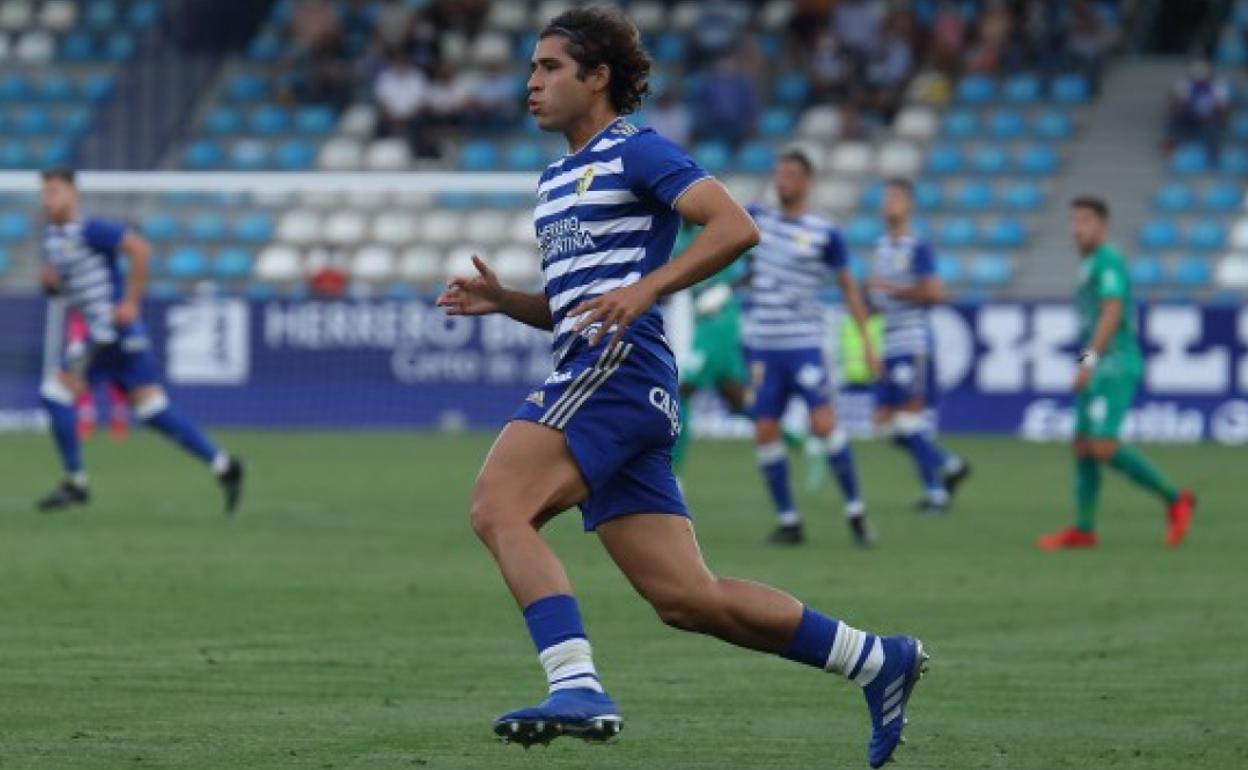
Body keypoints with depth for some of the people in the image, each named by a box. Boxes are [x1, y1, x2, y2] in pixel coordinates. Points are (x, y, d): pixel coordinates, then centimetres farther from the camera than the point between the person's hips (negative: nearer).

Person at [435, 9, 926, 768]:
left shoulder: (636, 151, -1)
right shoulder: (558, 179, 26)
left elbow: (736, 225, -13)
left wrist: (644, 288, -23)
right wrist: (503, 300, 13)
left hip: (617, 367, -9)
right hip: (590, 375, 9)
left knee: (498, 507, -23)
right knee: (688, 598, 3)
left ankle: (578, 687, -32)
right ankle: (879, 661, 10)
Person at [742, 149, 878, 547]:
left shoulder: (824, 233, -2)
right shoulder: (759, 218, 7)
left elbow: (848, 286, 5)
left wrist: (867, 340, 2)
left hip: (805, 343, -4)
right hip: (761, 345, 4)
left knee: (823, 424, -15)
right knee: (765, 432, -1)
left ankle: (855, 510, -1)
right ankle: (787, 521, 9)